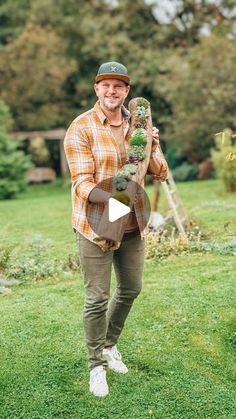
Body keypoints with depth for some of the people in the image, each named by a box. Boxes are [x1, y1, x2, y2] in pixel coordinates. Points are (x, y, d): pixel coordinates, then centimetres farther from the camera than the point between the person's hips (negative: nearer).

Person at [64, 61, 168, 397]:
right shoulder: (81, 128, -13)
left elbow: (161, 174, 3)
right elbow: (82, 185, -17)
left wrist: (152, 149, -18)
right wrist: (115, 196, -36)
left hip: (132, 224, 6)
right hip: (95, 225, -5)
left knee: (131, 289, 17)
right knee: (97, 298, 2)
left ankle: (109, 345, 42)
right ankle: (97, 364, 22)